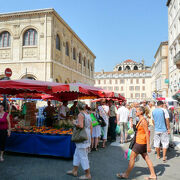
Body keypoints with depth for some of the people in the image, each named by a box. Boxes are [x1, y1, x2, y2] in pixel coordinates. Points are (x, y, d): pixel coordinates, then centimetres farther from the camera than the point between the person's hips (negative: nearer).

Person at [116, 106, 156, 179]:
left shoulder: (143, 121, -18)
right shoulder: (141, 120, 11)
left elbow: (147, 133, -20)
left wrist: (148, 145, -20)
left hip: (140, 142, -10)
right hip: (139, 141, 10)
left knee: (132, 157, 0)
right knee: (146, 158, 14)